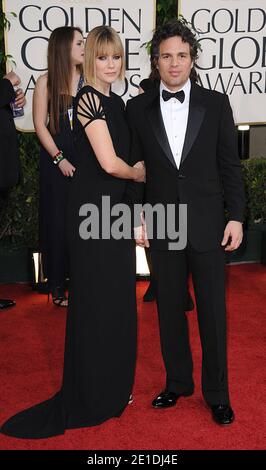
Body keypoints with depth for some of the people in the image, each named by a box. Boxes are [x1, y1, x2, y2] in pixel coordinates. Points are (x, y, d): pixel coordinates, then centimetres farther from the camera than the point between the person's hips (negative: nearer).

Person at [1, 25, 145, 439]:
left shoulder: (116, 102, 13)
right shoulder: (88, 99, -14)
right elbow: (109, 162, -22)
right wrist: (138, 173, -3)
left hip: (116, 208, 8)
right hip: (92, 209, -8)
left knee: (118, 300, 15)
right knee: (95, 302, 2)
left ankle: (114, 386, 32)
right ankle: (89, 399, 19)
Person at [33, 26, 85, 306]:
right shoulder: (46, 82, -1)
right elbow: (40, 125, -1)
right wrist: (59, 158, -9)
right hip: (56, 161, -2)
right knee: (58, 222, 4)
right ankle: (58, 286, 16)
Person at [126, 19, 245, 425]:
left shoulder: (216, 104, 1)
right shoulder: (138, 108, 3)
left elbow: (230, 166, 2)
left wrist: (236, 217, -3)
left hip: (207, 224, -1)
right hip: (161, 227, 1)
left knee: (213, 311, 5)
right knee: (169, 309, 12)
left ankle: (217, 394, 20)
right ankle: (178, 383, 30)